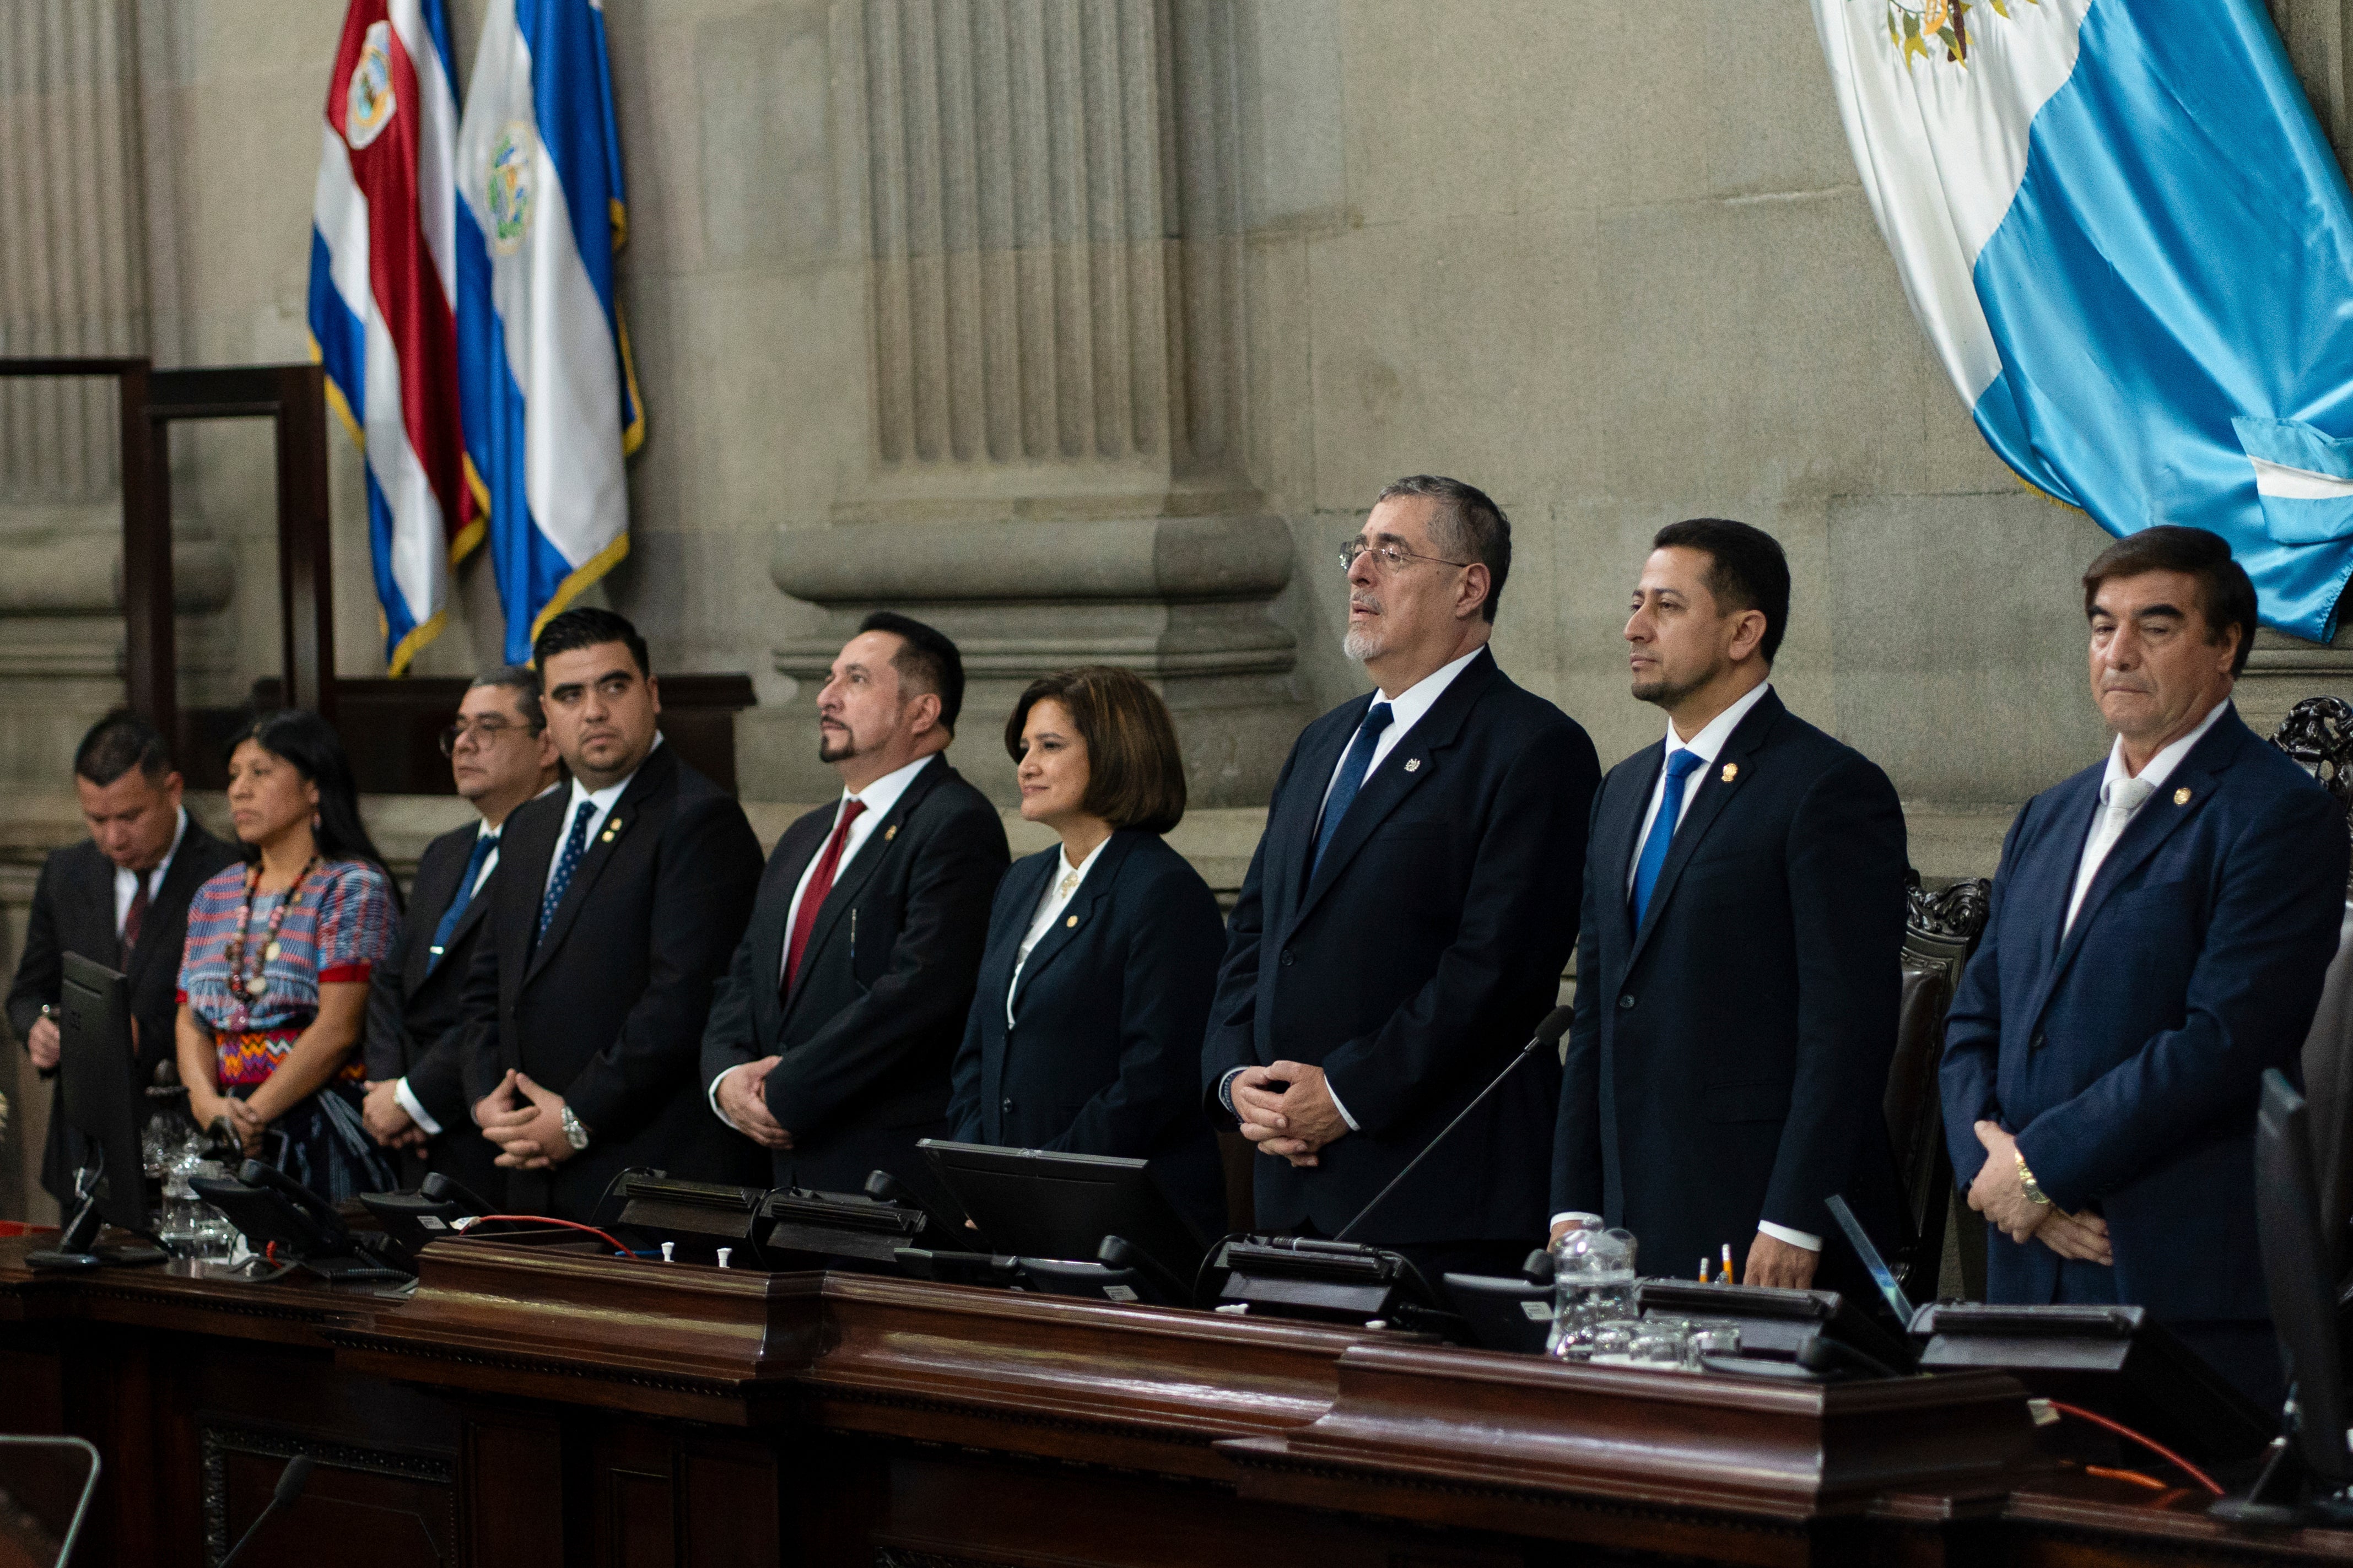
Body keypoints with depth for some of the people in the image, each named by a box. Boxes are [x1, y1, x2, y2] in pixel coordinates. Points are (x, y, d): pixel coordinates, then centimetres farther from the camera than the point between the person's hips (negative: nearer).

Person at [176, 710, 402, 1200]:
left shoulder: (353, 887, -4)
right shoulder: (214, 897, 16)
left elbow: (338, 1027, -13)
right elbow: (191, 1022, 10)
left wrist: (251, 1114, -17)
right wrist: (210, 1106, -9)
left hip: (323, 1135, -5)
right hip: (232, 1141, 5)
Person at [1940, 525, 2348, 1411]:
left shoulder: (2280, 819, -5)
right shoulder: (2048, 821, 21)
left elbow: (2222, 1043, -14)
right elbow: (1974, 1025, 19)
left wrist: (2039, 1167, -12)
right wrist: (1990, 1170, -2)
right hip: (2033, 1267, 7)